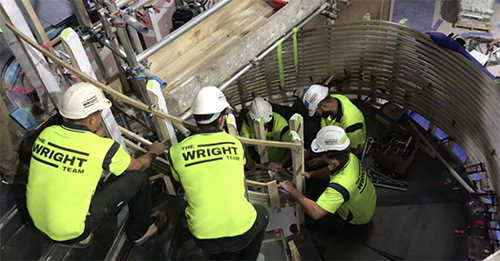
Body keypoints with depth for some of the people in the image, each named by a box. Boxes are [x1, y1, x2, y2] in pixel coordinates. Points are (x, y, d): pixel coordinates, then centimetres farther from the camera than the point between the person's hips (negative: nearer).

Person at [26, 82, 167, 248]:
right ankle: (139, 231, 23)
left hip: (37, 220, 7)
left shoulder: (46, 133, -6)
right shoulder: (103, 147, -20)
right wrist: (153, 152, 18)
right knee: (138, 179, -3)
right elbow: (139, 166, 0)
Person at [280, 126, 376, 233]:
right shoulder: (350, 157, -20)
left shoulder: (341, 185, -46)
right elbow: (331, 171, 3)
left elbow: (315, 213, -46)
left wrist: (292, 190, -36)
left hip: (358, 220, -7)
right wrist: (310, 174, -12)